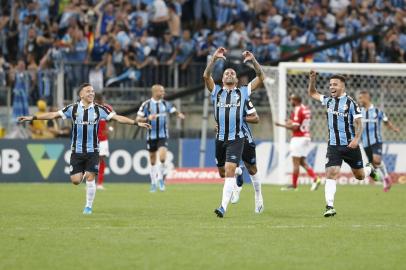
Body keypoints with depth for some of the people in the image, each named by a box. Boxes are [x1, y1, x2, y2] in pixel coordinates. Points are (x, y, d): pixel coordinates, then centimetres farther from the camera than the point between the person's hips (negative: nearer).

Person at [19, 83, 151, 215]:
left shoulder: (99, 109, -1)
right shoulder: (73, 109, -2)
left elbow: (117, 117, -2)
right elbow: (53, 115, -1)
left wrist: (137, 123, -10)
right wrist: (32, 118, -5)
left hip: (92, 151, 0)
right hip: (77, 150, 0)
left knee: (90, 178, -8)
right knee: (75, 180, -5)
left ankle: (89, 206, 9)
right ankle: (82, 174, 33)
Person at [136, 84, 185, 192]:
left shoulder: (165, 104, 4)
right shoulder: (146, 104, -5)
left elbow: (174, 110, 11)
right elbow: (138, 119, -6)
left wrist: (179, 114, -12)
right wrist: (148, 118, -24)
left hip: (163, 136, 1)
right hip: (151, 136, -1)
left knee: (162, 157, -18)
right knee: (152, 160, 7)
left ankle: (161, 178, 3)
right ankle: (153, 183, 20)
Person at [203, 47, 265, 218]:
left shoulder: (242, 92, 9)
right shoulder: (216, 91, 11)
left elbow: (261, 77, 5)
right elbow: (206, 76, -4)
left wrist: (253, 60, -7)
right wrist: (214, 58, -15)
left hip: (236, 139, -3)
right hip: (220, 138, 3)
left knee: (229, 171, -15)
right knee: (223, 172, 12)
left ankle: (223, 207, -22)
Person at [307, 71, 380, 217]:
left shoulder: (350, 102, -8)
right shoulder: (329, 100, 7)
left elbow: (358, 124, -10)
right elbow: (312, 93, 22)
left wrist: (356, 139, -25)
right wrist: (312, 79, 6)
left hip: (350, 145, -3)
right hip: (334, 146, 3)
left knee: (359, 176, 11)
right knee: (331, 174, -15)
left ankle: (370, 169, 47)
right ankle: (330, 206, -18)